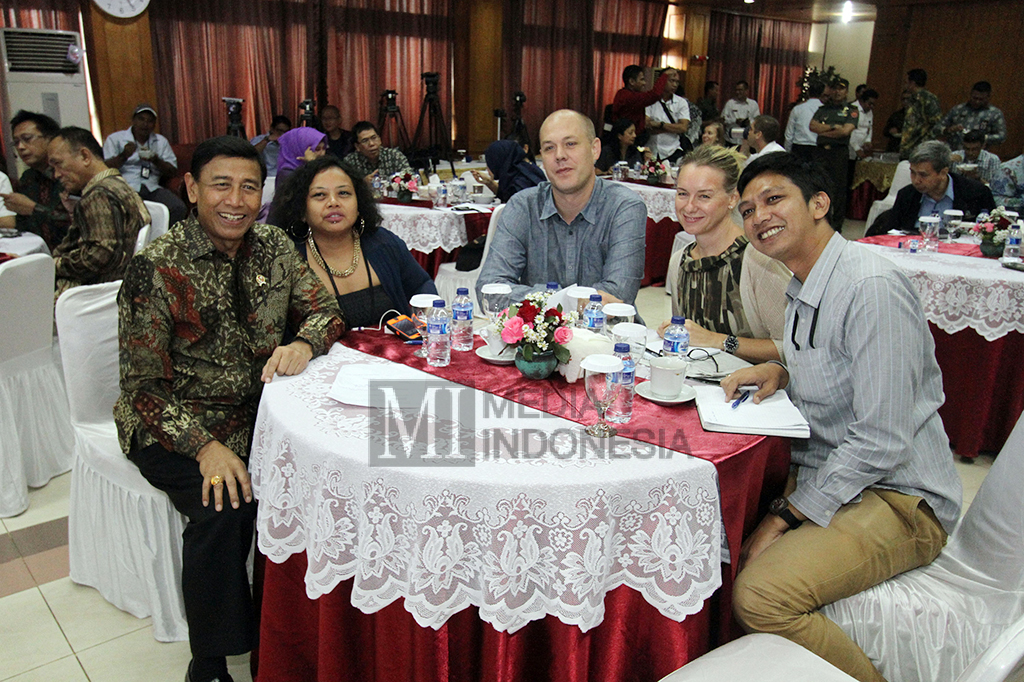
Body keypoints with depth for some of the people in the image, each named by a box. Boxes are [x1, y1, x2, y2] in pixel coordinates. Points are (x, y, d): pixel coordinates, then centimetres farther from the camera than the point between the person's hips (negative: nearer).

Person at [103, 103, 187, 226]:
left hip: (152, 188, 3)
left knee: (179, 208, -26)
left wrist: (156, 161, -4)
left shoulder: (161, 141, 24)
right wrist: (123, 156, -13)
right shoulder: (114, 139, 15)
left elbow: (172, 172, 16)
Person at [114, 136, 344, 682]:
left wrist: (304, 344, -18)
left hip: (258, 412, 5)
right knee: (223, 509, -30)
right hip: (174, 426, -4)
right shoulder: (156, 269, -15)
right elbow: (144, 385, -14)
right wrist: (206, 446, -28)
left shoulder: (273, 247, 1)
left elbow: (324, 309, 7)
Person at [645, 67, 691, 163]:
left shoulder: (682, 102, 8)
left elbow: (683, 128, -4)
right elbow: (646, 126, -10)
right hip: (651, 152, -1)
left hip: (673, 153, 1)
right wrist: (674, 128, -11)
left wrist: (659, 124, -8)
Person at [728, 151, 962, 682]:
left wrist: (785, 518, -18)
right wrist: (781, 371, 1)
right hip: (822, 471, 9)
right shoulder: (802, 284, 9)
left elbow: (880, 443, -23)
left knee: (760, 594, -29)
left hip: (895, 497, -9)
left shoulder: (873, 288, -21)